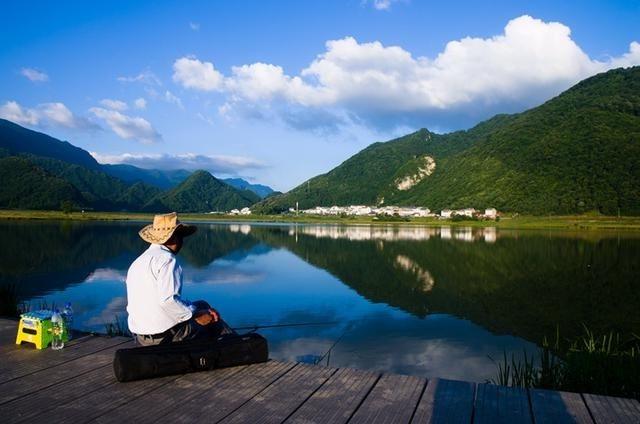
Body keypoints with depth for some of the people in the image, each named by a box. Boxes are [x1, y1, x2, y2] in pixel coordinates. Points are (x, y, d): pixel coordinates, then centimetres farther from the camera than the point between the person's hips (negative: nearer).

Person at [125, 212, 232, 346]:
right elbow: (168, 300, -25)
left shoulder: (137, 262, 14)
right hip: (166, 334, -9)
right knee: (215, 321, 5)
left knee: (202, 305, 18)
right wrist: (196, 315, -12)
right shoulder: (167, 259, -13)